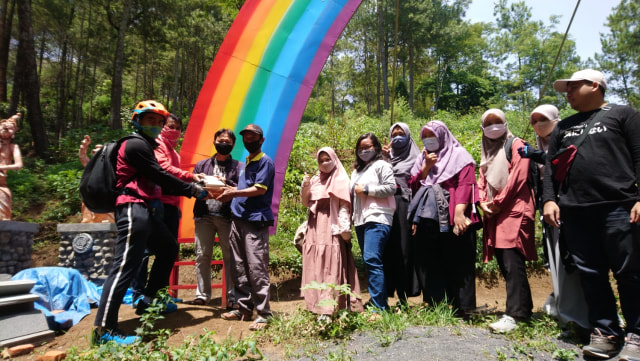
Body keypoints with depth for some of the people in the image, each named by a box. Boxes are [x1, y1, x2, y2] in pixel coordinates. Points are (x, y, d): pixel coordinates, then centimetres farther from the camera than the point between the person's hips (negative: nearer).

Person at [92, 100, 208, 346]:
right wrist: (193, 191, -6)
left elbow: (156, 183, 20)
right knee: (125, 265, -14)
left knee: (169, 249, 20)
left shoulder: (145, 146, 24)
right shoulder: (136, 144, -8)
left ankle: (149, 299, 30)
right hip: (133, 209, -11)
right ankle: (104, 329, -12)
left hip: (144, 210, 11)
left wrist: (190, 188, 13)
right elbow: (161, 177, -14)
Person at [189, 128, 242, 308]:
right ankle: (202, 294, 16)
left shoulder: (239, 167, 12)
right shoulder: (202, 164, 20)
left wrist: (227, 183, -12)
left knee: (230, 256, -3)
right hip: (204, 215, 3)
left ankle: (232, 297, 5)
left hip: (227, 217, -2)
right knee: (202, 255, 3)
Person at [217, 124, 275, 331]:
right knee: (239, 268, 10)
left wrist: (234, 193, -10)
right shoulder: (245, 163, 22)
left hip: (255, 222, -8)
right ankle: (244, 308, 20)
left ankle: (263, 314, -1)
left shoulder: (265, 162, -2)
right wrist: (229, 190, 8)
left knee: (257, 269, -8)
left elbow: (260, 189, -12)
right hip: (238, 219, 8)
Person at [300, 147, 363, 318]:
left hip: (331, 228, -5)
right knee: (314, 267, 4)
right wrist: (305, 186, -1)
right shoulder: (315, 179, 18)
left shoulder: (340, 180, 4)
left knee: (331, 268, -9)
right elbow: (305, 203, 15)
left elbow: (344, 206, -4)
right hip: (314, 227, 6)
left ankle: (327, 310, -11)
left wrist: (344, 227, -15)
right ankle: (315, 305, 11)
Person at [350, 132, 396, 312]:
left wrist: (367, 190, -9)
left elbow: (391, 188, -10)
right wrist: (351, 216, 18)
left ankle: (378, 306, -18)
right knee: (369, 262, 9)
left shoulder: (382, 165, 2)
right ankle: (381, 302, 17)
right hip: (360, 220, 9)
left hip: (377, 219, -8)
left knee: (372, 260, -19)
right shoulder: (357, 170, 25)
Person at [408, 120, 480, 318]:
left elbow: (465, 184, -9)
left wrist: (459, 212, -21)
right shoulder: (422, 158, 21)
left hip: (453, 220, -5)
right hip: (427, 220, 5)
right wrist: (426, 166, 0)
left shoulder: (458, 155, 5)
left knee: (458, 263, -2)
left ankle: (462, 308, 6)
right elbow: (413, 184, 13)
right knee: (429, 264, 6)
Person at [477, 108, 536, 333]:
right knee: (504, 264, 7)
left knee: (512, 263, -14)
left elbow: (518, 177, -9)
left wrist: (498, 202, -9)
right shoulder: (487, 151, 23)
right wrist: (483, 203, 0)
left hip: (514, 211, -7)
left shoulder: (515, 145, 2)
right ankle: (524, 308, 17)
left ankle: (513, 314, -12)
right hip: (494, 214, 7)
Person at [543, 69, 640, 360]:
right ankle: (606, 332, 15)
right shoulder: (563, 126, 22)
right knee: (590, 275, 5)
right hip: (575, 212, 4)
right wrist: (549, 199, 3)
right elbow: (550, 166, 16)